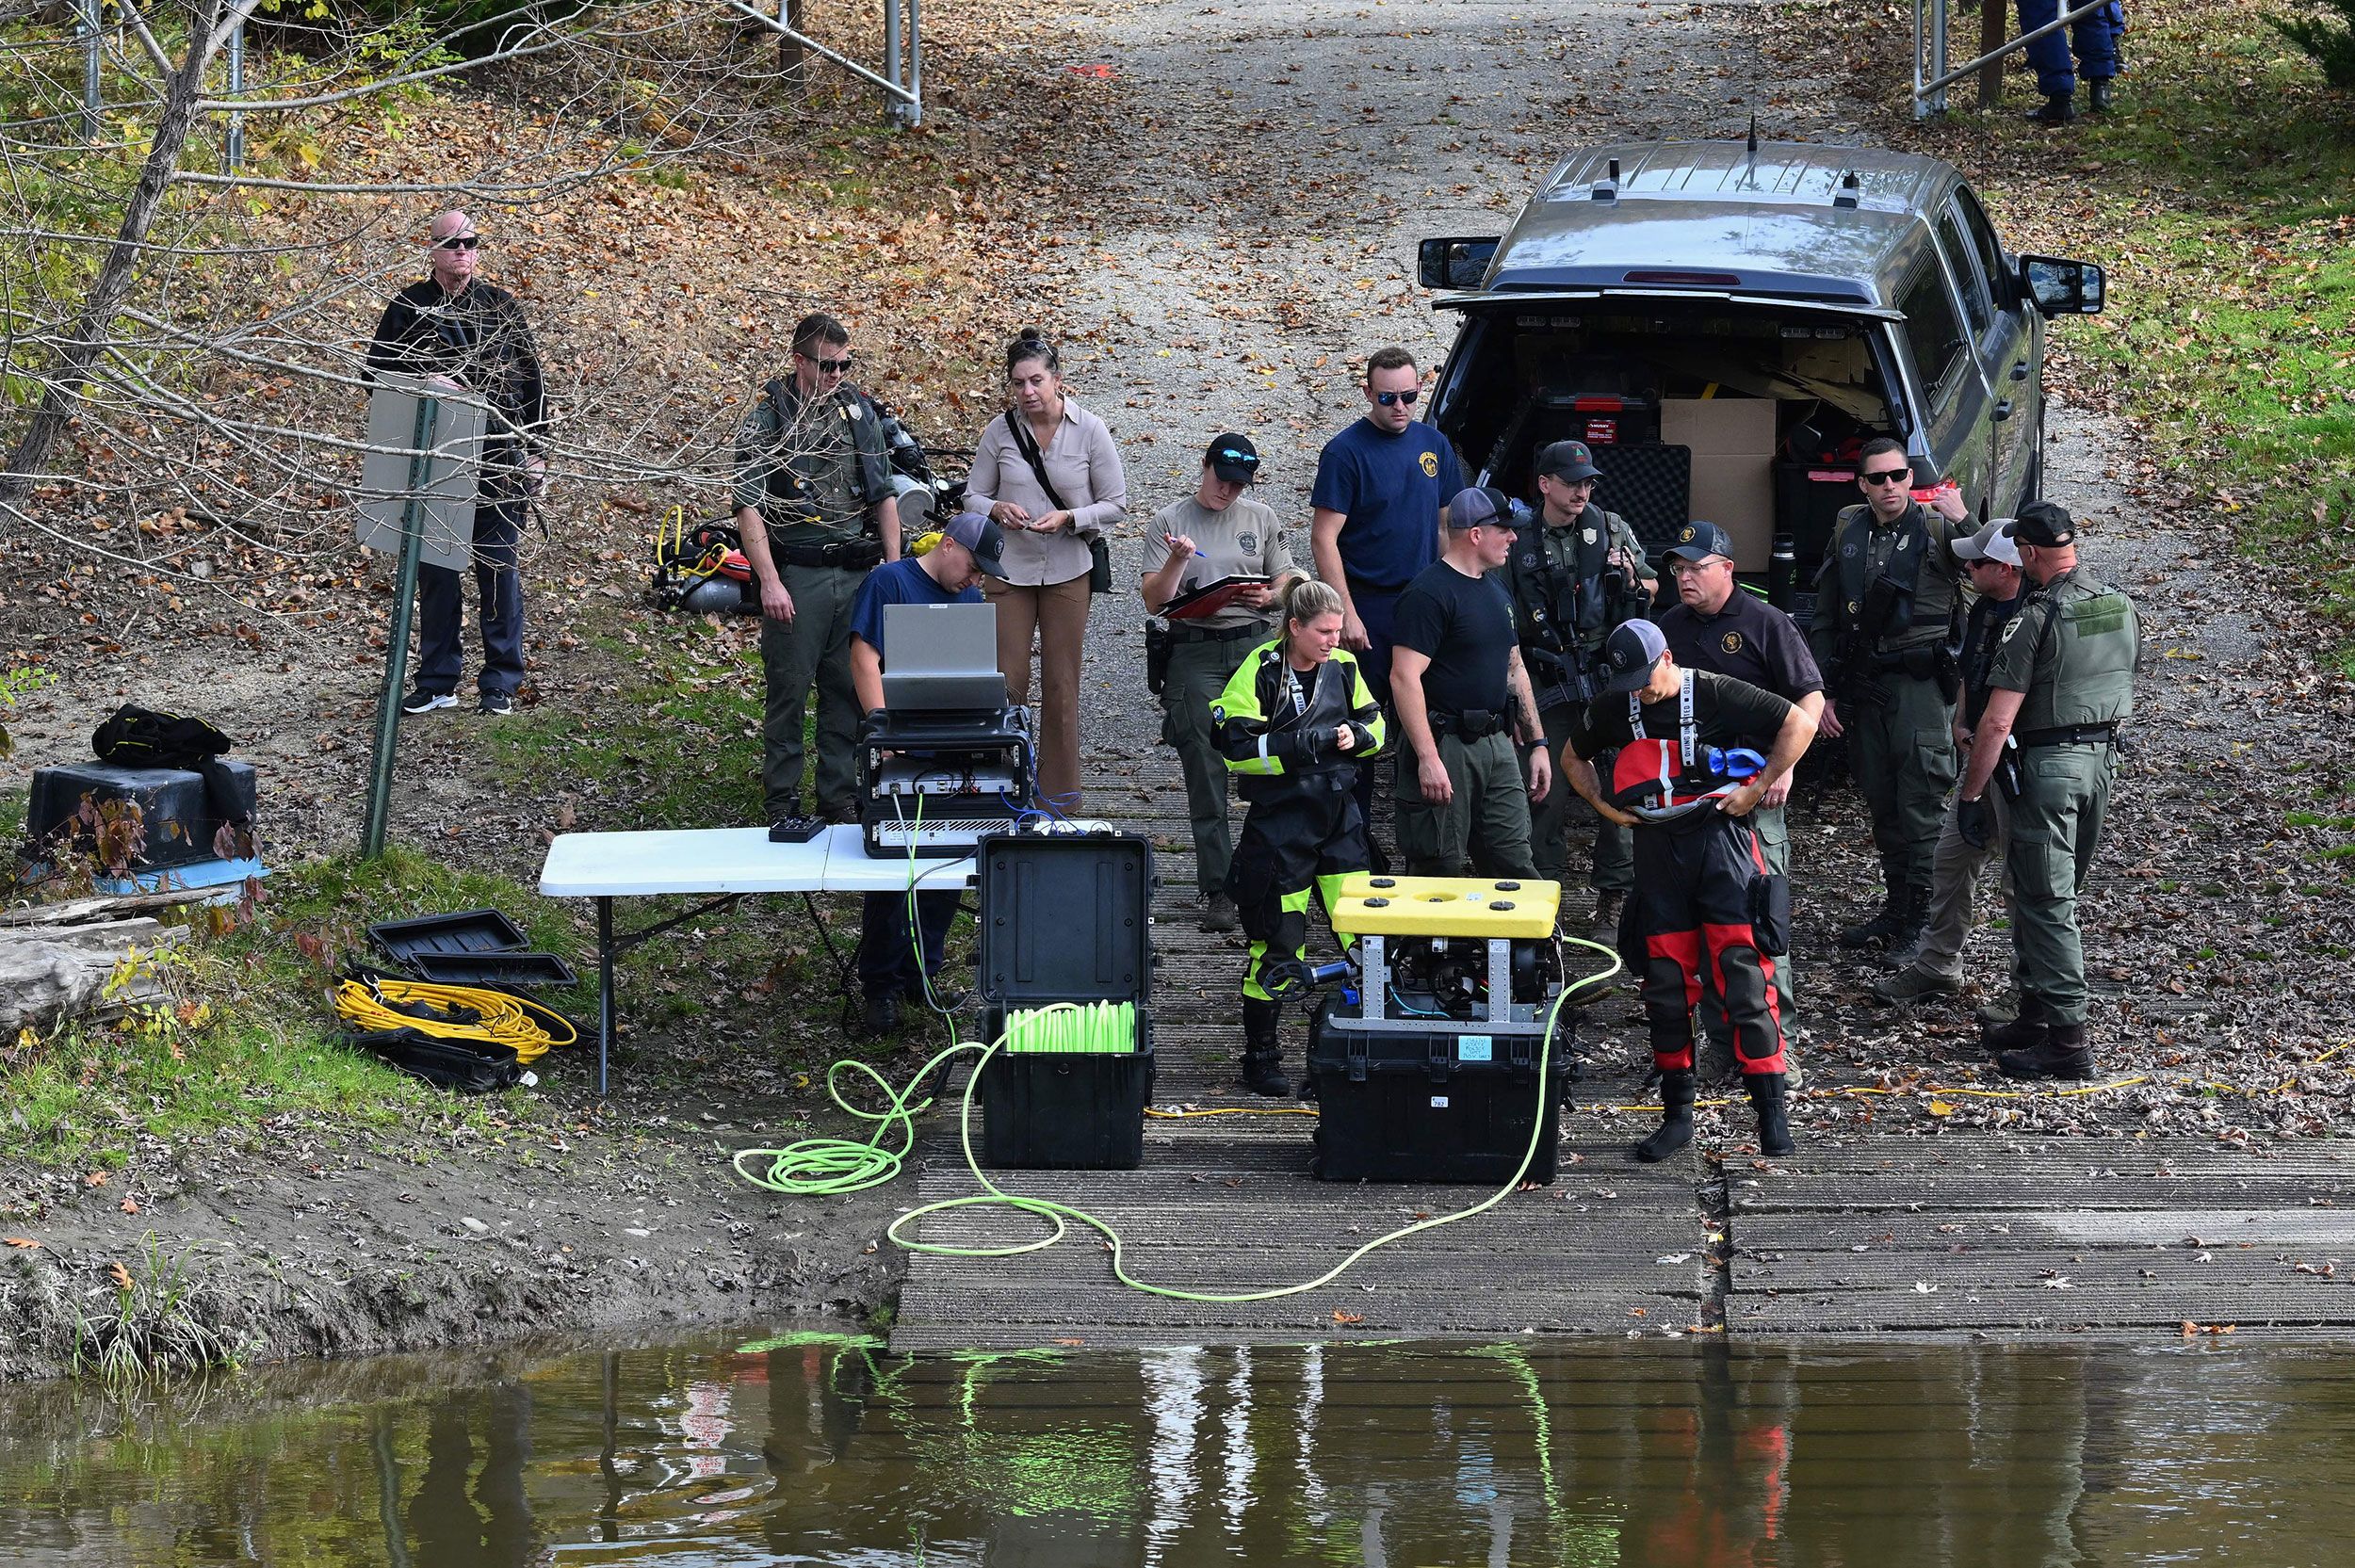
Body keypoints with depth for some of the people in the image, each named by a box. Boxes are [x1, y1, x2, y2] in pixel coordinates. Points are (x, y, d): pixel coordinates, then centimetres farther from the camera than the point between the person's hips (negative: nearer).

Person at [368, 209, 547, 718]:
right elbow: (377, 370, 8)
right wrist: (423, 382, -11)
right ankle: (436, 683, 12)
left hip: (498, 459, 0)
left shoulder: (500, 307, 8)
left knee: (499, 567, 1)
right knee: (436, 569, 5)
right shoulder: (408, 308, 6)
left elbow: (531, 382, 10)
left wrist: (535, 451, 4)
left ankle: (501, 683, 8)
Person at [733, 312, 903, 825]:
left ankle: (841, 796, 15)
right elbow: (749, 507, -9)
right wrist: (769, 583, -17)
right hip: (796, 575, -4)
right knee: (789, 689, -1)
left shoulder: (861, 412, 10)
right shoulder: (768, 421, -5)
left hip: (857, 572, 4)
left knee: (849, 689, 7)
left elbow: (884, 495, 17)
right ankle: (782, 799, 7)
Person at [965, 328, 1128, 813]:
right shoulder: (1000, 431, -2)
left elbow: (1115, 504, 0)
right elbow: (973, 495, 6)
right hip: (1009, 571, 0)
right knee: (1007, 682, -3)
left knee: (1061, 686, 5)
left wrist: (1068, 519, -17)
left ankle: (1059, 793, 14)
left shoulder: (1090, 431, -5)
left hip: (1068, 572, 0)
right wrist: (997, 510, -16)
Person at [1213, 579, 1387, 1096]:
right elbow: (1238, 748, -16)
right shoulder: (1260, 672, -10)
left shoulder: (1342, 667, 5)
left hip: (1340, 816, 5)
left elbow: (1375, 725, 16)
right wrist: (1312, 742, -21)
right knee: (1277, 942, 1)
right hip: (1280, 819, -5)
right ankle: (1260, 1058, 14)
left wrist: (1356, 736, -8)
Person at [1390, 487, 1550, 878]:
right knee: (1442, 870, -5)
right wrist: (1428, 759, -24)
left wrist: (1537, 743, 20)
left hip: (1498, 743, 8)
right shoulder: (1430, 593, -12)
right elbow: (1405, 678, -19)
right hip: (1444, 746, -8)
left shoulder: (1497, 591, 17)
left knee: (1515, 868, 5)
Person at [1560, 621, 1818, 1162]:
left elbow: (1800, 723, -5)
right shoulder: (1615, 708, 7)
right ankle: (1676, 1115, 16)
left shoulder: (1715, 694, -7)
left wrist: (1757, 788, -6)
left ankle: (1772, 1112, -7)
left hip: (1721, 839, -5)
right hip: (1657, 849, 5)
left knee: (1744, 976, -11)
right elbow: (1575, 757, 25)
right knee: (1666, 985, 6)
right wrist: (1603, 806, 9)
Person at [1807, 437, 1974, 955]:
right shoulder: (1848, 534, 11)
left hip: (1922, 682, -5)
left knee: (1922, 799, -8)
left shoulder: (1937, 529, -2)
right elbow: (1825, 621, 16)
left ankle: (1923, 916, -5)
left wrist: (1963, 522, -25)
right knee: (1881, 801, 10)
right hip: (1863, 684, 5)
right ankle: (1896, 907, 20)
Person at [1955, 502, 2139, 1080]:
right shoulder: (2122, 608, 6)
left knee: (2045, 901, -4)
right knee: (2056, 891, 18)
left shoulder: (2036, 619, -16)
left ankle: (2067, 1039, -6)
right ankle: (2036, 1014, 25)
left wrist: (1971, 794, -12)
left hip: (2049, 762, -8)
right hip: (2105, 756, 8)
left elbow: (1998, 721, -18)